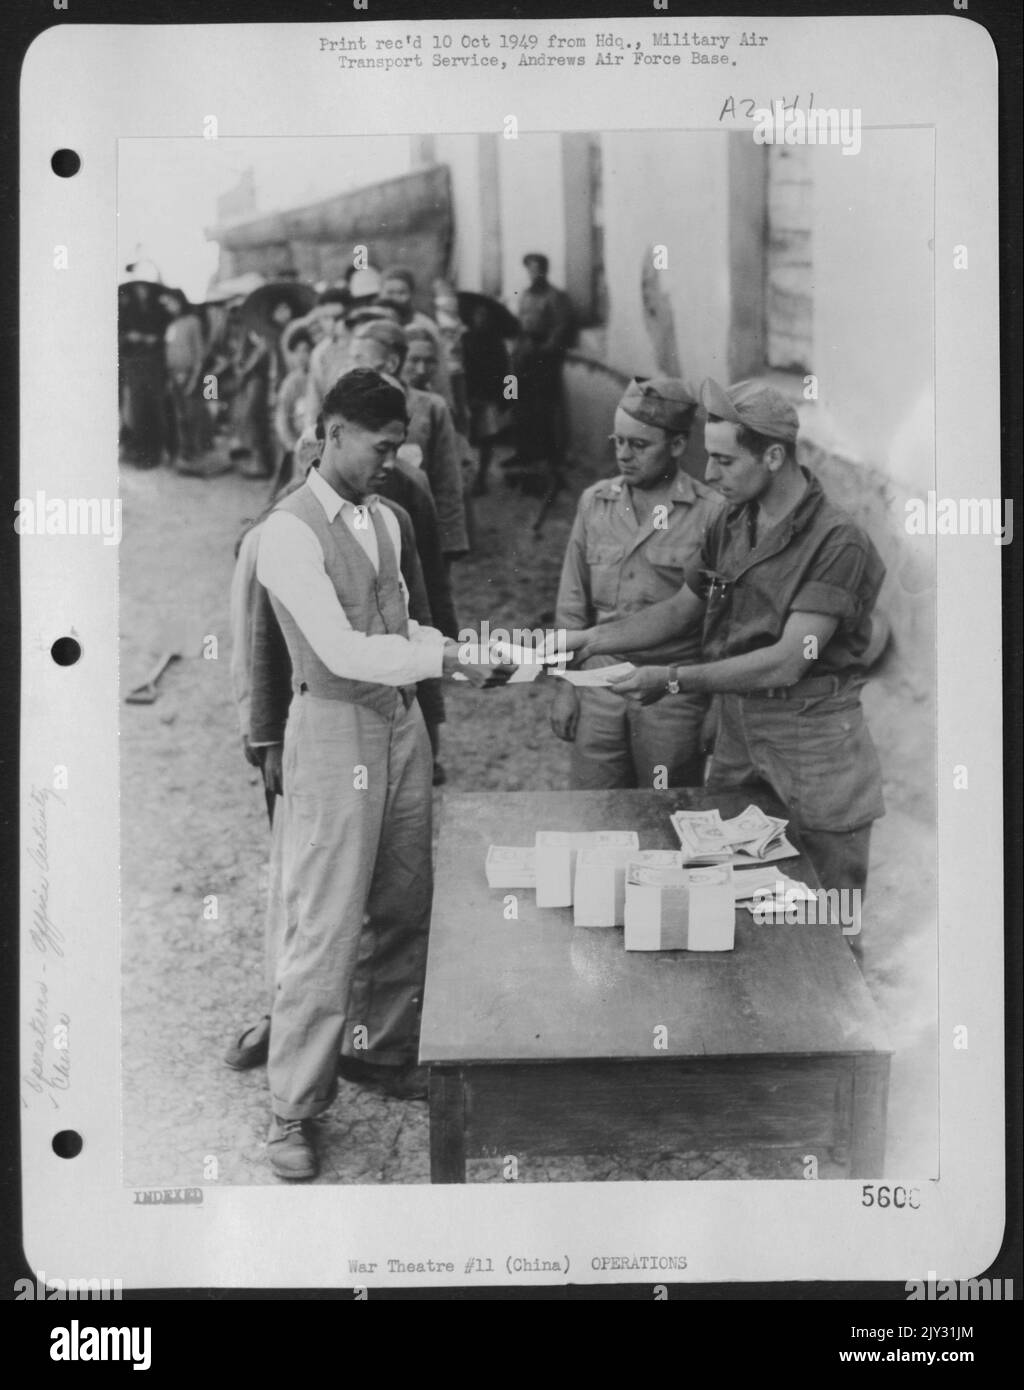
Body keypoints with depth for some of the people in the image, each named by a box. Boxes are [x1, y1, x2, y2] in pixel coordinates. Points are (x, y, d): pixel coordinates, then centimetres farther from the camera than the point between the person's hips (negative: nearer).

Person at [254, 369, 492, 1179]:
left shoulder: (384, 520, 11)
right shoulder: (290, 530, -14)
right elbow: (341, 650, -21)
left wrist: (459, 652, 0)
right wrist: (445, 659, -23)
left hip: (401, 724, 8)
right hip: (335, 730, -8)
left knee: (403, 908, 15)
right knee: (326, 924, -3)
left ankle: (383, 1049, 34)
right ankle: (294, 1111, 8)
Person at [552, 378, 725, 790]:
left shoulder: (711, 513, -8)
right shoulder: (594, 502, 6)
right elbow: (572, 604, 10)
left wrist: (718, 708, -4)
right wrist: (565, 686, 8)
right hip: (600, 684, 3)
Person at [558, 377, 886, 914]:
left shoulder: (837, 541, -18)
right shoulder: (730, 524, 6)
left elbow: (787, 663, -24)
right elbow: (679, 608, 16)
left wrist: (674, 680, -25)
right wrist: (589, 639, 5)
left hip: (814, 733, -6)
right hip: (736, 726, 6)